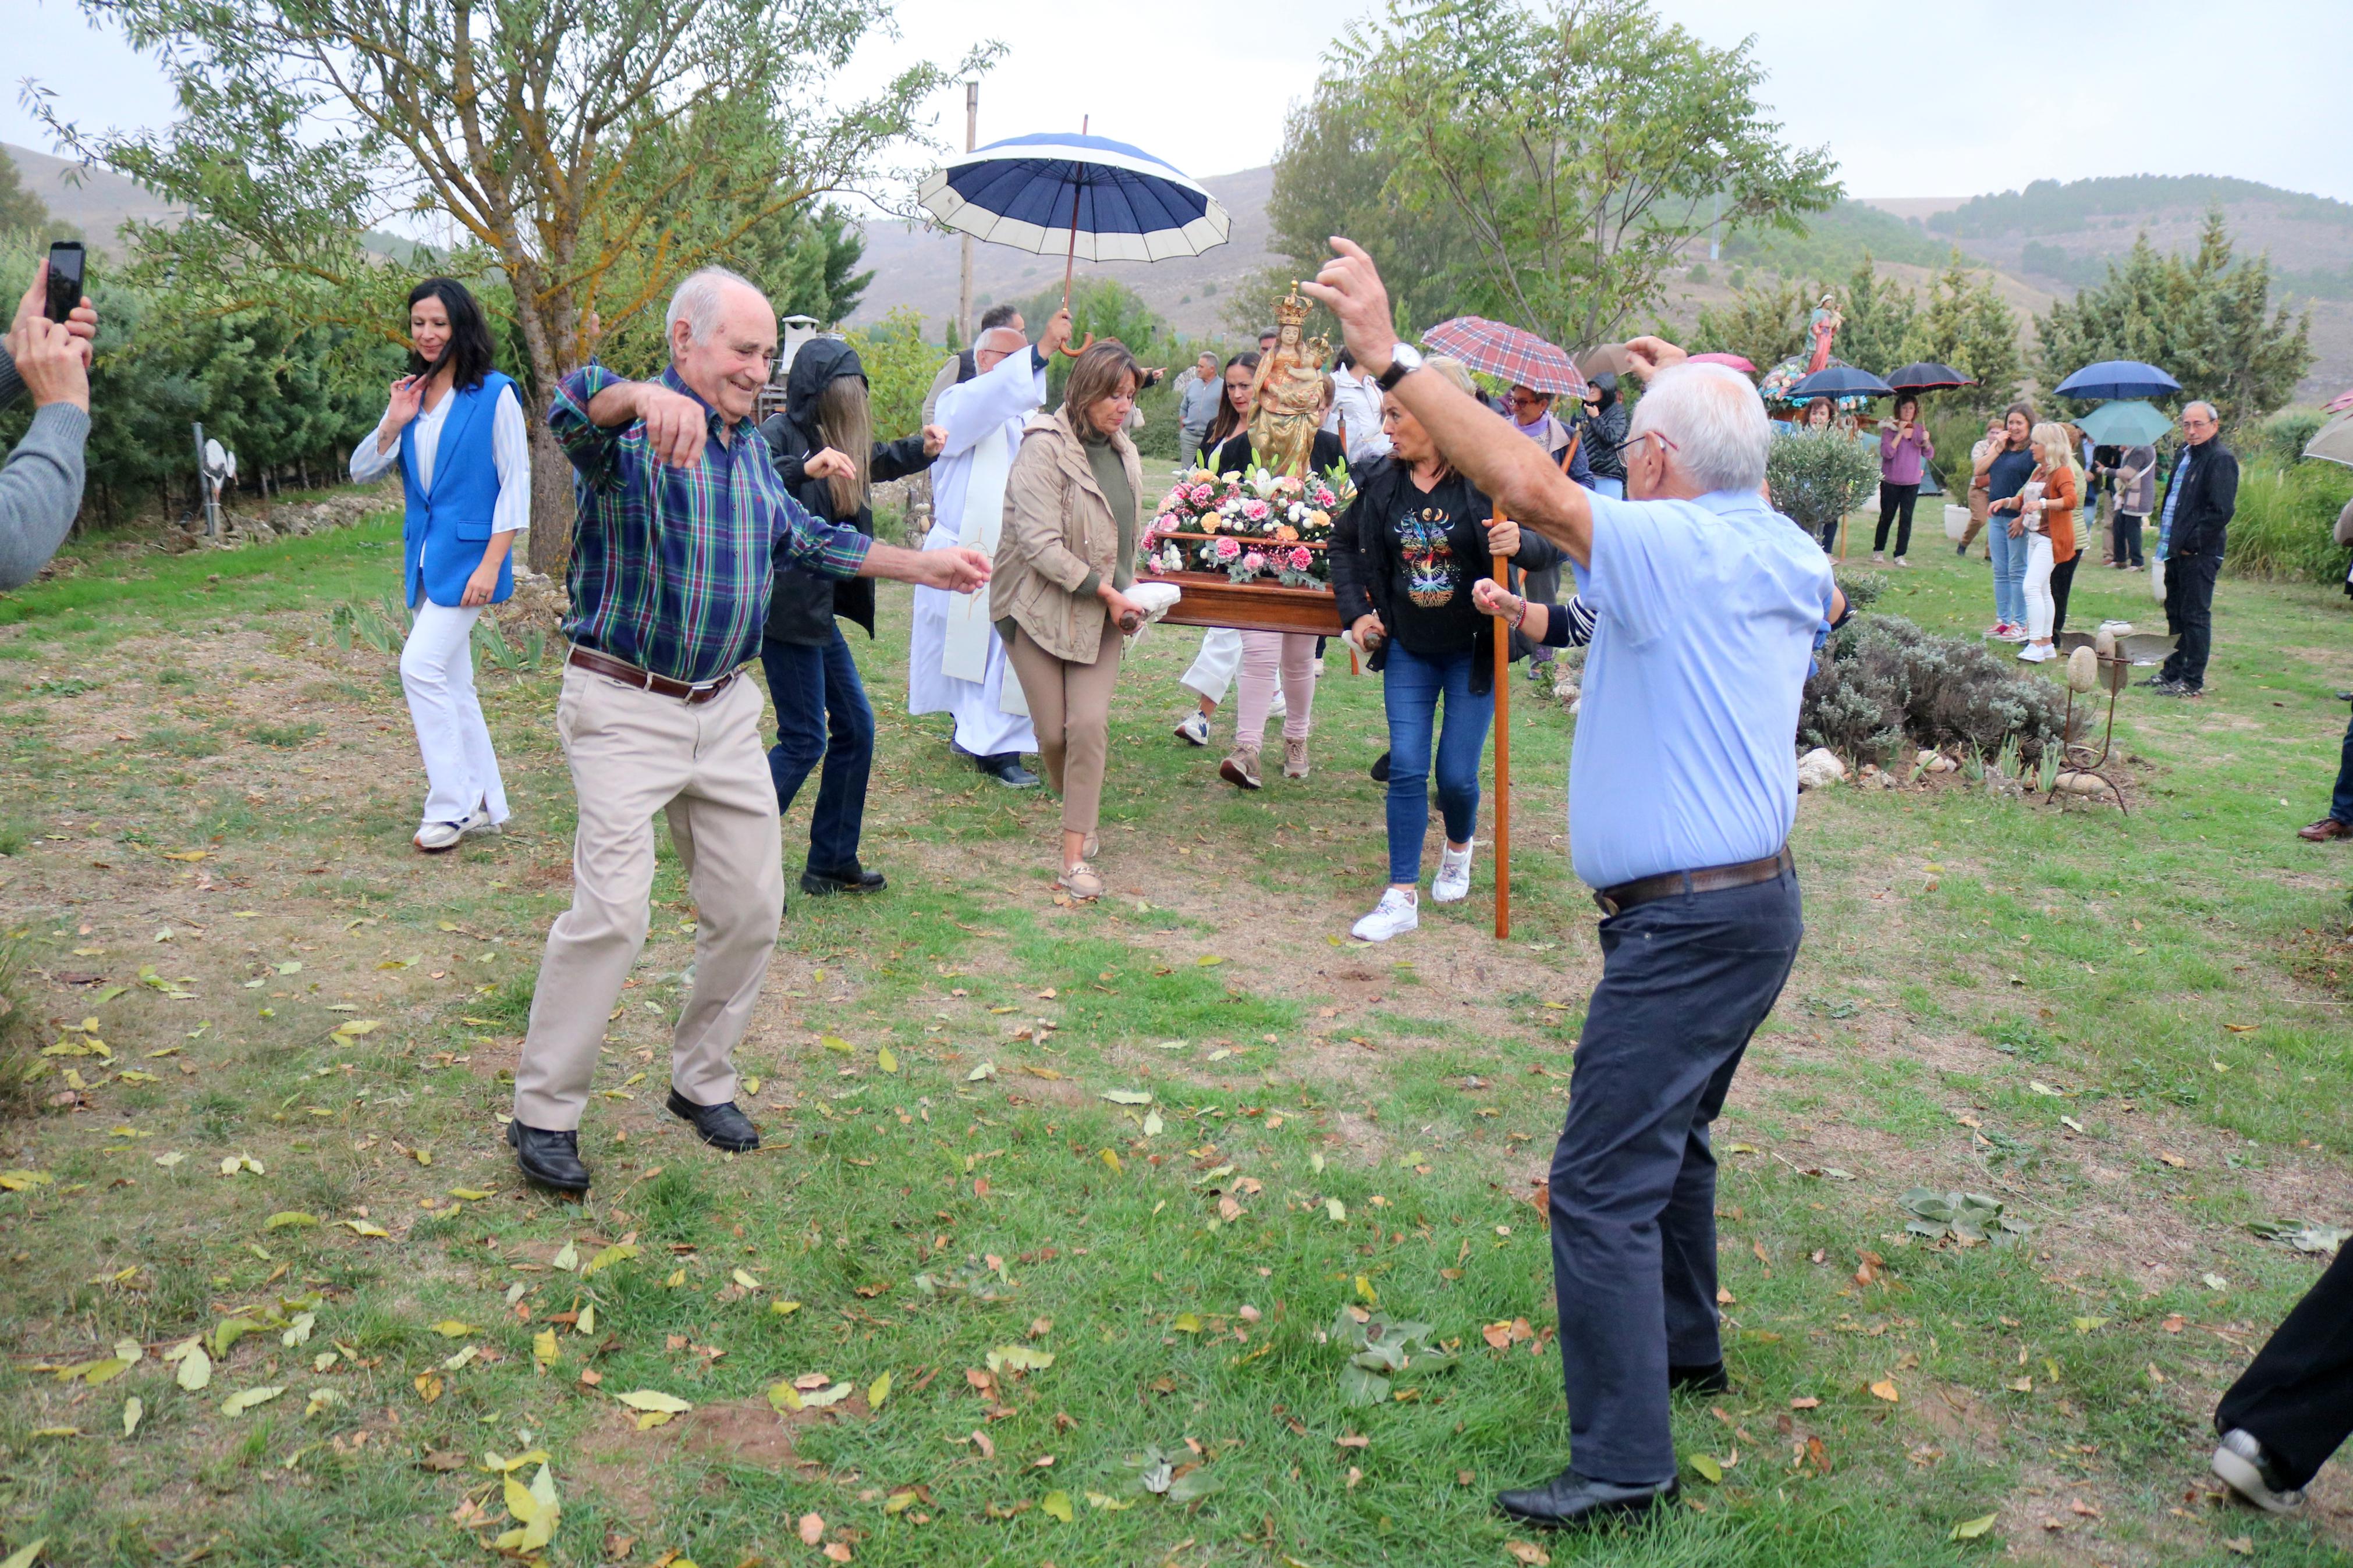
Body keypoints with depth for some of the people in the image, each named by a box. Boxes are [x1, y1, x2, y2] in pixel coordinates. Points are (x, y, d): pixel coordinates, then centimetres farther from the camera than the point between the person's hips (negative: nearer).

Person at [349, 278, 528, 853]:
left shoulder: (494, 395, -8)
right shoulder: (411, 395, 11)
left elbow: (515, 483, -11)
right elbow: (362, 471, 11)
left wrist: (491, 564, -17)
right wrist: (393, 422, -7)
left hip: (468, 556, -7)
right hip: (424, 557, 7)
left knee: (421, 667, -15)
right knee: (452, 682, 11)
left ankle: (450, 807, -4)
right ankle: (485, 805, 20)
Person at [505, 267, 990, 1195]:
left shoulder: (752, 451, 14)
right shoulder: (635, 434, -11)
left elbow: (806, 539, 27)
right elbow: (575, 407, -35)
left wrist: (919, 567, 22)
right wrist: (645, 398, -58)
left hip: (726, 709, 7)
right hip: (626, 709, -7)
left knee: (750, 907, 9)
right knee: (612, 909, -12)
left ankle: (702, 1080, 28)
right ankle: (544, 1112, 4)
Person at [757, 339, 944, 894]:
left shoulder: (834, 436, 10)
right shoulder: (779, 433, -14)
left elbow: (879, 460, 30)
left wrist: (921, 447, 11)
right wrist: (804, 468, -46)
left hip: (819, 608, 9)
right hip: (786, 609, -9)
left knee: (855, 727, 12)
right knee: (804, 739, -7)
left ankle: (832, 863, 21)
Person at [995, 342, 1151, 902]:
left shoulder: (1122, 451, 9)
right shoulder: (1044, 447, -13)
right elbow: (1040, 544, -19)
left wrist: (1124, 593, 6)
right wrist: (1105, 591, -17)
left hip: (1099, 613, 5)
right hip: (1039, 608, -4)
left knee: (1090, 724, -9)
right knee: (1053, 733, 0)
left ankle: (1076, 854, -4)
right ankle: (1079, 811, 31)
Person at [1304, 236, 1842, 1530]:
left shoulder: (1677, 549, -17)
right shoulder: (1789, 555, 9)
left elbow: (1526, 485, -31)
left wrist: (1390, 356, -26)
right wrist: (1698, 392, 41)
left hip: (1686, 923, -10)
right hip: (1758, 901, 10)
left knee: (1603, 1183, -5)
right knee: (1669, 1138, 26)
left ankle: (1624, 1459, 1)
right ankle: (1685, 1345, 43)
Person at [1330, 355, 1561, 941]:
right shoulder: (1382, 481, -3)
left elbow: (1552, 547, -12)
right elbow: (1344, 542, 14)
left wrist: (1521, 543, -35)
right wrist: (1356, 611, 4)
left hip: (1473, 650, -3)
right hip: (1408, 650, 3)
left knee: (1457, 774, 1)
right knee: (1406, 768, -2)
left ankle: (1459, 847, 36)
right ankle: (1402, 898, 6)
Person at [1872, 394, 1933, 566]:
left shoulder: (1920, 429, 9)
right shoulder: (1890, 428, -4)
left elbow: (1930, 455, 5)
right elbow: (1887, 452, -16)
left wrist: (1926, 441, -15)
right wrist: (1900, 433, -20)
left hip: (1912, 482, 3)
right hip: (1891, 481, -3)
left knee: (1906, 518, -2)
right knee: (1887, 516, 5)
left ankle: (1900, 555, 1)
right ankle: (1878, 551, 19)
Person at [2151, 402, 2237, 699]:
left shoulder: (2221, 460, -12)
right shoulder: (2185, 454, 15)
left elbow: (2221, 511, -18)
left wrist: (2191, 543, -16)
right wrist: (2166, 535, 13)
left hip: (2200, 553, -9)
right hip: (2177, 550, 9)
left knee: (2195, 616, -4)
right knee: (2175, 614, 16)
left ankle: (2193, 682, 2)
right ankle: (2172, 673, 26)